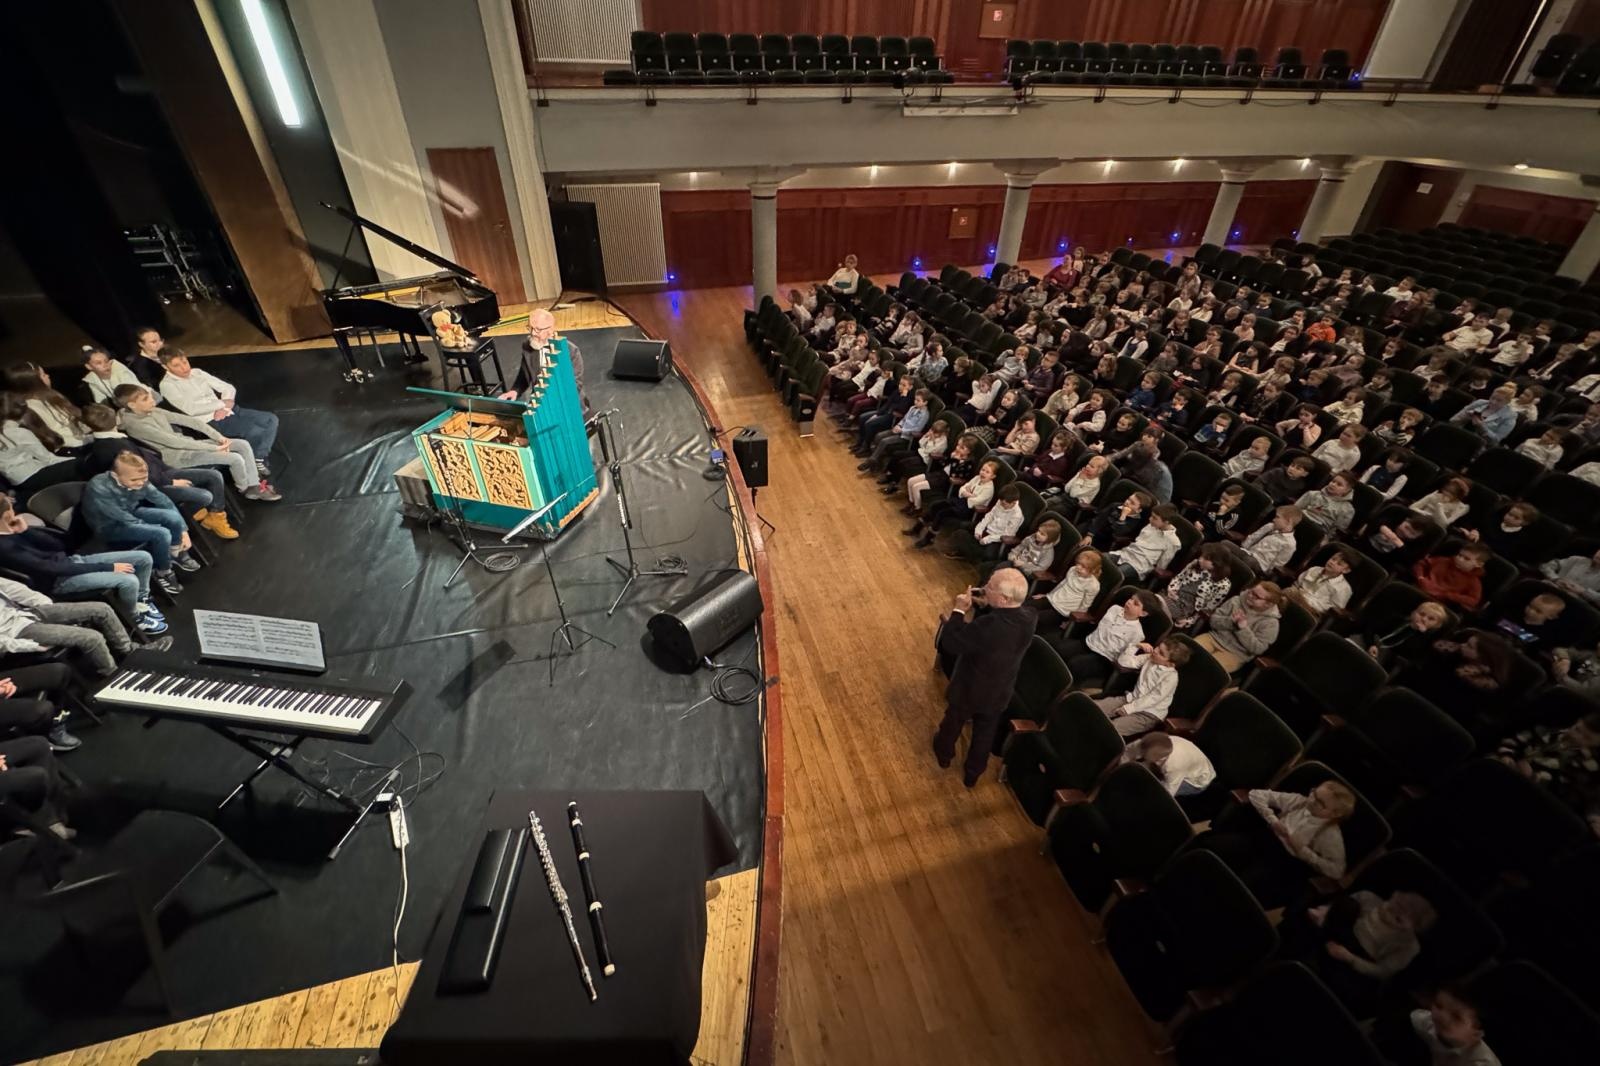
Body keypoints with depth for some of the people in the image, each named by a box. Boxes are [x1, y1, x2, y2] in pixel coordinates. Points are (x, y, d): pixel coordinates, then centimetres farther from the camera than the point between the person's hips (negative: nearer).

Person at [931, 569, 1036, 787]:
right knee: (984, 735, 28)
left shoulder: (989, 626, -42)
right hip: (998, 693, 4)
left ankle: (944, 754, 56)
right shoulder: (1028, 618, -21)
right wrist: (988, 605, -11)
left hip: (968, 689, -4)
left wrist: (958, 610, -22)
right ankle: (972, 775, 50)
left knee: (953, 722, 28)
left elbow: (948, 643, -30)